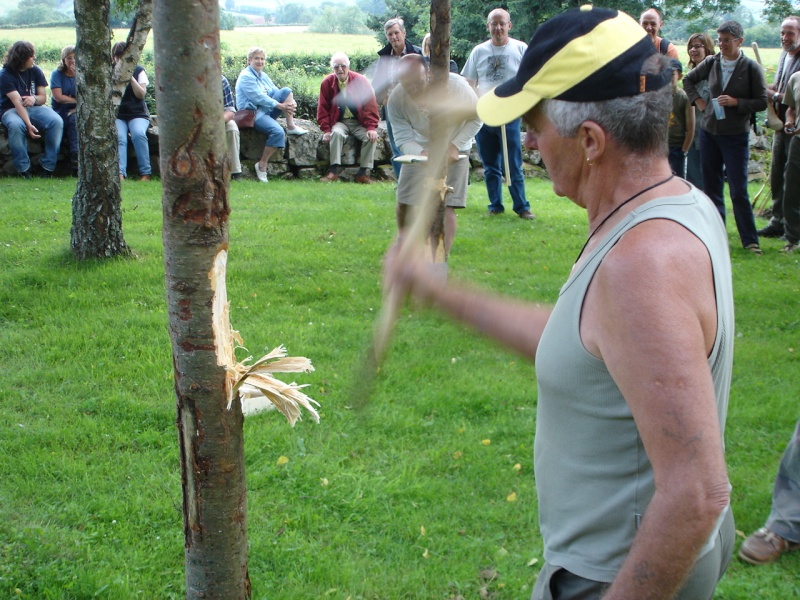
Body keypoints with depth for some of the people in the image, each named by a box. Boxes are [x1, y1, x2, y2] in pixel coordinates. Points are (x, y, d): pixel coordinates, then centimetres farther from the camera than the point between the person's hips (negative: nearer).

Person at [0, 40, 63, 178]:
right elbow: (17, 102, -22)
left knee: (57, 121, -25)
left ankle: (48, 167, -22)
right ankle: (23, 169, -28)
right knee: (16, 125, -40)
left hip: (34, 108, 4)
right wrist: (29, 125, -34)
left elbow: (43, 98, 4)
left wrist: (34, 99, -22)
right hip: (11, 110, -4)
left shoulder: (35, 71, 4)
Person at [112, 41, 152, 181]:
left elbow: (141, 94, -2)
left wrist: (130, 77, -12)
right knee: (119, 137, -31)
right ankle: (120, 174, -46)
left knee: (138, 134, -33)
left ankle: (145, 173, -28)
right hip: (117, 115, 0)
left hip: (137, 113, 0)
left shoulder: (138, 70, 9)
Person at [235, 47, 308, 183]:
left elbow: (276, 92, 16)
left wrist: (291, 103, -5)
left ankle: (291, 126, -13)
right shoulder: (246, 76, -8)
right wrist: (280, 105, -20)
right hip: (253, 112, -8)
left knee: (286, 91, -9)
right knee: (277, 131, -32)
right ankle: (262, 165, -22)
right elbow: (257, 97, -18)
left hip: (267, 108, 8)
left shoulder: (263, 75, 20)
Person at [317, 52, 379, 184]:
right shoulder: (327, 83, -4)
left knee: (371, 137, -27)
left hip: (359, 122, 0)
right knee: (337, 133, -33)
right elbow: (323, 108, 0)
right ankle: (334, 171, -32)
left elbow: (371, 105, -8)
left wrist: (371, 127, -19)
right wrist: (326, 129, -11)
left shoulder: (361, 81, -7)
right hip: (340, 122, 0)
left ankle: (363, 173, -22)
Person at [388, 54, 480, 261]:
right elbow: (403, 137, -22)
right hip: (420, 149, 2)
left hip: (454, 149, -2)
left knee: (446, 206, -11)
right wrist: (422, 153, -44)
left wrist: (454, 146, -27)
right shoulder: (396, 99, -26)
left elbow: (475, 119, -14)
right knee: (403, 202, 0)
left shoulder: (456, 86, -30)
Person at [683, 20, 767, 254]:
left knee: (738, 190, -5)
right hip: (709, 132, 4)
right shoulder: (711, 63, 2)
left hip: (736, 136, -4)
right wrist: (697, 100, 6)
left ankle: (750, 240, 3)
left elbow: (762, 102, -6)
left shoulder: (751, 68, -7)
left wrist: (736, 102, -18)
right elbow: (688, 80, 19)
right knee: (711, 187, 10)